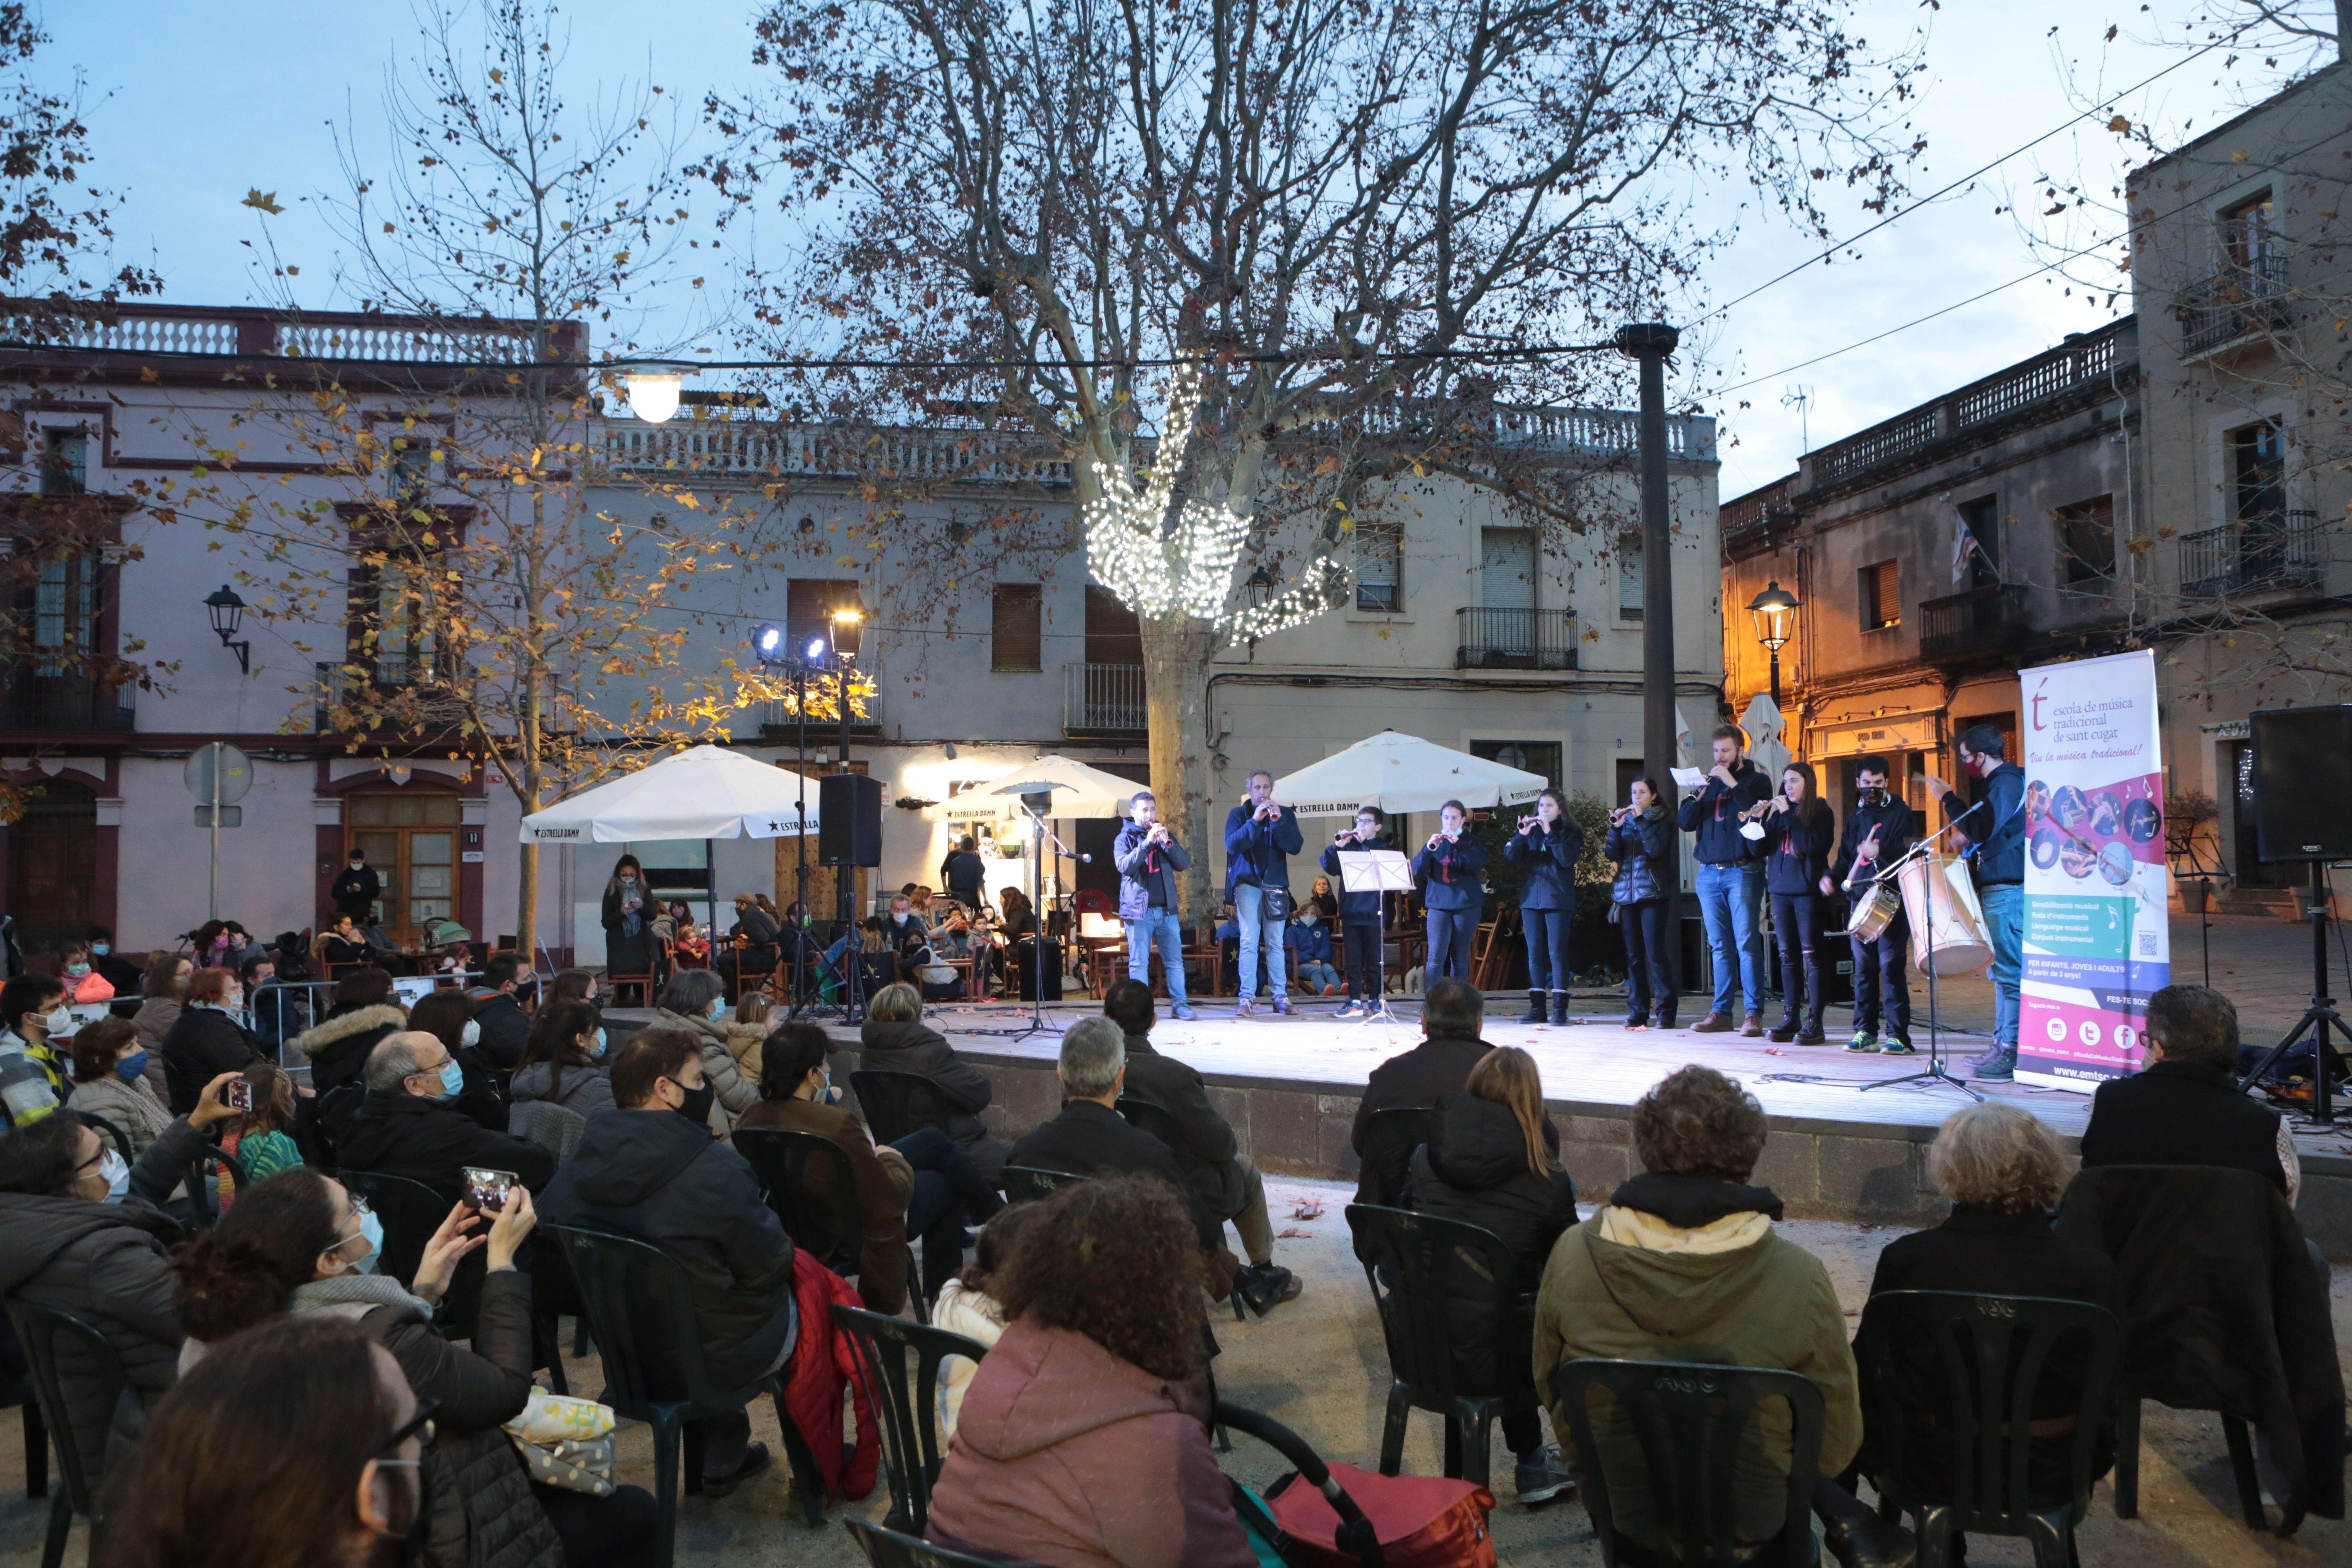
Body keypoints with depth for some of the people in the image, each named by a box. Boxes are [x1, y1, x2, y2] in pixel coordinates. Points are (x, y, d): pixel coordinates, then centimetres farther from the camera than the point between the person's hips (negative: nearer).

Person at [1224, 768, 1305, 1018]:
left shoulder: (1285, 814, 10)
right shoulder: (1238, 814, 6)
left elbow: (1296, 846, -2)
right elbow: (1232, 844, -10)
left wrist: (1279, 822, -14)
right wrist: (1255, 821, -18)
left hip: (1276, 884, 2)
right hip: (1248, 883, -2)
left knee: (1275, 943, 4)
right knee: (1249, 941, -9)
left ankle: (1281, 996, 9)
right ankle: (1247, 998, -11)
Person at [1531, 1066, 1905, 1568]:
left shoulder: (1571, 1257, -15)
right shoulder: (1800, 1280, -20)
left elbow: (1548, 1387, 1)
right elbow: (1837, 1446, -9)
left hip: (1613, 1508, 2)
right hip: (1744, 1526, -1)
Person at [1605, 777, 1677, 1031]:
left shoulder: (1663, 821, 4)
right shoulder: (1625, 820, 16)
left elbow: (1656, 850, -13)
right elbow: (1613, 854, 6)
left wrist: (1641, 821, -13)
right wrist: (1615, 827, -8)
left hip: (1652, 893, -5)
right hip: (1626, 893, 5)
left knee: (1656, 952, -10)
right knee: (1634, 955, 5)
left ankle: (1666, 1011, -8)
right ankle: (1638, 1012, 8)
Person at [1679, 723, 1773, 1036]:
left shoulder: (1757, 780, 4)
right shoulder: (1709, 782, 18)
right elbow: (1686, 822, 9)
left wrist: (1732, 784, -14)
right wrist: (1698, 793, -6)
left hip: (1743, 871, -5)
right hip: (1709, 872, 5)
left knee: (1747, 944, -7)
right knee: (1720, 947, 7)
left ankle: (1754, 1014, -5)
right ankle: (1721, 1013, 10)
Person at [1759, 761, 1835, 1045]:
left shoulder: (1820, 812, 0)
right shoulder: (1778, 812, 14)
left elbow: (1814, 845, -17)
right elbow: (1763, 848, 8)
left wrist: (1788, 815, -15)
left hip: (1808, 891, -5)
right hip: (1780, 890, 5)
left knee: (1811, 955, -6)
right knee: (1788, 956, 8)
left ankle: (1815, 1021, -4)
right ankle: (1792, 1018, 12)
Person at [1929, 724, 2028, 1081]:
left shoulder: (2007, 783, -13)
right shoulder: (1995, 783, 18)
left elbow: (1981, 830, -21)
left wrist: (1948, 798, -14)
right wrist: (1967, 837, 13)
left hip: (2007, 889, -11)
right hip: (1995, 887, 11)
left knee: (2009, 970, -10)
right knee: (2001, 969, 14)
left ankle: (2011, 1052, -9)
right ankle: (2003, 1044, 19)